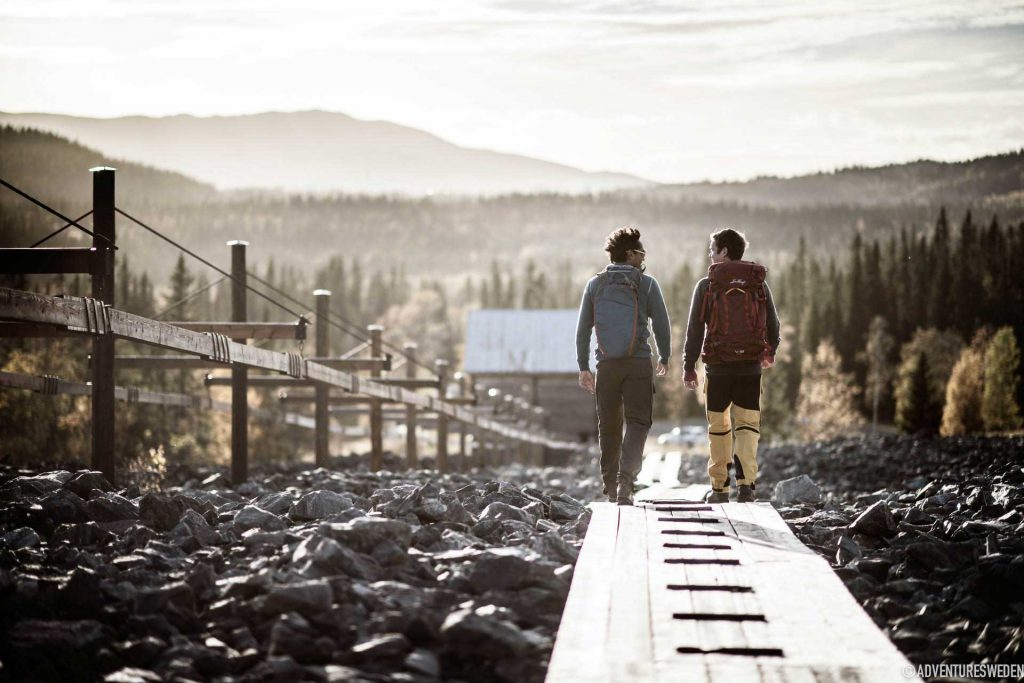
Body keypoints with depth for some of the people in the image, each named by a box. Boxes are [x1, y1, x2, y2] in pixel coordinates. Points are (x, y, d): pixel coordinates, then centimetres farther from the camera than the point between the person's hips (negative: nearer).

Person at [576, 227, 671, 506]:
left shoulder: (595, 284, 9)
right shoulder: (647, 284, 1)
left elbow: (583, 329, 7)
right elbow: (661, 324, 1)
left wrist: (583, 367, 12)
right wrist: (664, 357, 16)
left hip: (606, 365, 3)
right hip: (638, 363, -3)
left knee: (609, 427, 12)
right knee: (638, 422, -3)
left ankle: (612, 486, 16)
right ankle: (626, 478, -23)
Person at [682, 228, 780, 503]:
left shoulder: (707, 285, -4)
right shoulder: (759, 284, 4)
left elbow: (695, 329, -5)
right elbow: (773, 325, 11)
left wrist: (689, 366, 2)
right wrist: (770, 352, 30)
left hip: (718, 366, -1)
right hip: (751, 366, 1)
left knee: (718, 426, 10)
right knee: (747, 424, 4)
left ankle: (720, 488, 12)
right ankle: (746, 483, -11)